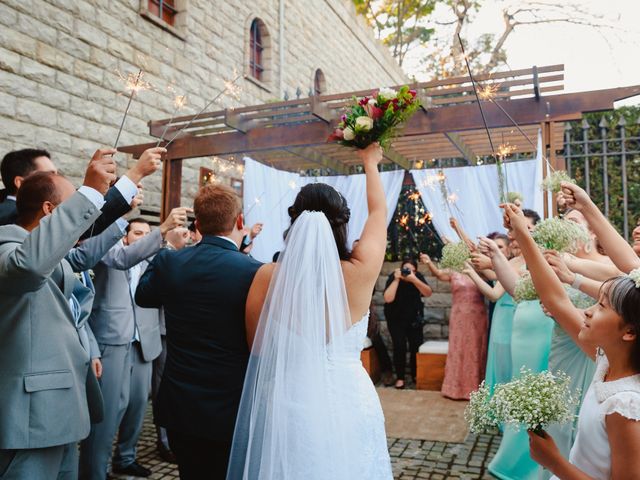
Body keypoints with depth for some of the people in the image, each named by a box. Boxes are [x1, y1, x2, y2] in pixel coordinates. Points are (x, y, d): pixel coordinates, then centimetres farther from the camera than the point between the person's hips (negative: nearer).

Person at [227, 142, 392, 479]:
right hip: (349, 404, 0)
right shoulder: (359, 272, -12)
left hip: (283, 406, 0)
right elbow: (379, 212, 6)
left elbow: (256, 348, 1)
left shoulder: (267, 277, -12)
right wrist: (370, 163, 21)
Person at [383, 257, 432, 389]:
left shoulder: (418, 276, -11)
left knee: (416, 346, -1)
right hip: (395, 319, -2)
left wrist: (414, 279, -36)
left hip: (414, 318, 3)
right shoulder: (393, 277, -19)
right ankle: (400, 377, 2)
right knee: (399, 347, -12)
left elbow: (428, 293, -24)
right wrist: (397, 279, -33)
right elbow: (387, 299, -31)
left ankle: (415, 374, 19)